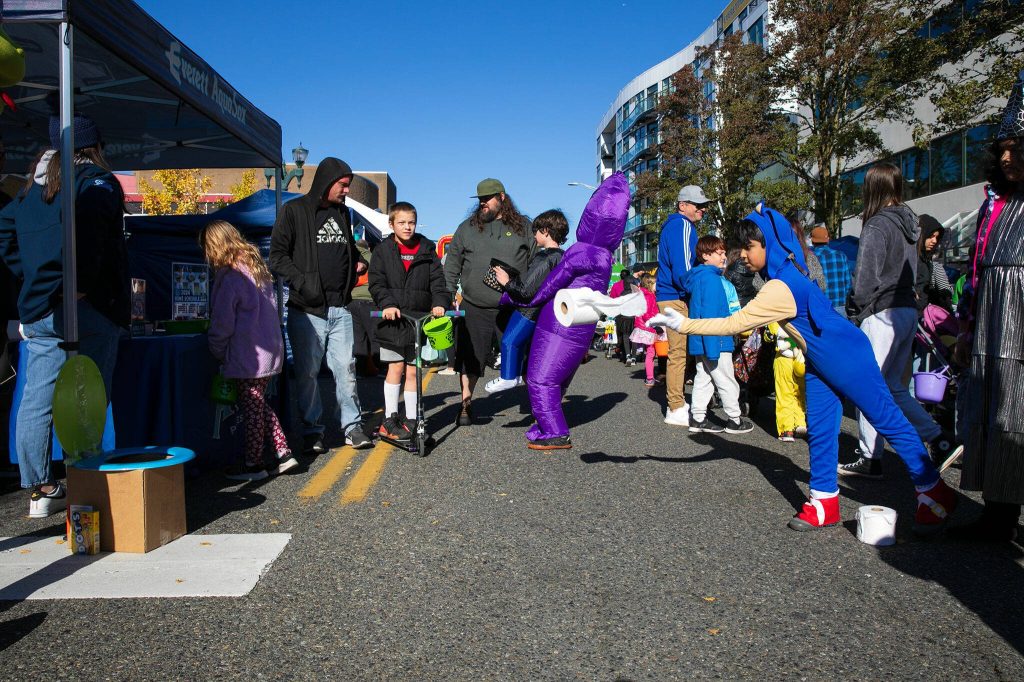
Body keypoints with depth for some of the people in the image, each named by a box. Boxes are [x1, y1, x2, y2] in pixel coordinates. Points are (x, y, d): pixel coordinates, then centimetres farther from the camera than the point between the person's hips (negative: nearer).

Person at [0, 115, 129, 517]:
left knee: (36, 401, 8)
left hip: (36, 309, 7)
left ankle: (41, 490, 15)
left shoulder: (32, 187, 19)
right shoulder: (96, 181, -4)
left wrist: (33, 280, 15)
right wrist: (82, 284, -19)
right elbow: (88, 224, -23)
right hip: (88, 309, -7)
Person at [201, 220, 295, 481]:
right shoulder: (257, 266, 10)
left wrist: (218, 352, 2)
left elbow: (222, 323, -13)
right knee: (260, 404, 18)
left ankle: (253, 464, 14)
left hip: (247, 355, -8)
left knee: (251, 408, 3)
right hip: (270, 350, 8)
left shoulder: (229, 276, -15)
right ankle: (283, 452, 18)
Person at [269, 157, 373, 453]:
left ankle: (351, 424, 14)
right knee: (308, 371, 2)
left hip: (340, 307, 5)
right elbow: (278, 256, -6)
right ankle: (311, 430, 13)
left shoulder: (343, 213, 17)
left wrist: (359, 261, 10)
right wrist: (303, 282, -17)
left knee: (346, 367, 4)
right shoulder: (294, 211, -1)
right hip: (307, 309, -4)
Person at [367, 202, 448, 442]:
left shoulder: (427, 249, 10)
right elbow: (376, 282, -2)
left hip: (419, 319, 2)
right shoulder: (383, 250, 5)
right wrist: (387, 304, -19)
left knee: (412, 371, 6)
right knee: (396, 368, 0)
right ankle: (390, 419, 9)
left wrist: (440, 302, -13)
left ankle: (411, 420, 14)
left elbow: (437, 280, 5)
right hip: (393, 319, -2)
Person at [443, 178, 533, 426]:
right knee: (469, 360, 7)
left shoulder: (523, 227, 7)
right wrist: (446, 297, 5)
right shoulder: (467, 228, 10)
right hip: (475, 309, 1)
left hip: (514, 310, -1)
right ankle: (466, 405, 22)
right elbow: (452, 264, 13)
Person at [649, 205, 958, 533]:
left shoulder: (780, 289, -28)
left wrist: (683, 324, -27)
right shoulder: (788, 272, 0)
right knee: (819, 429, 7)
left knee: (889, 420, 1)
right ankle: (824, 501, 14)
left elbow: (734, 324, -28)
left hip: (848, 358, -9)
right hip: (820, 362, 9)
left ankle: (934, 492, 14)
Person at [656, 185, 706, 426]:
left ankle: (676, 404, 23)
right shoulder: (682, 226, -11)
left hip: (673, 297, 11)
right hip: (676, 298, -11)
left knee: (679, 352, 15)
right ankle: (676, 410, -4)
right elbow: (682, 269, -20)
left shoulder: (676, 225, 22)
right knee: (679, 352, -8)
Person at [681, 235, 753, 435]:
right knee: (727, 381, 3)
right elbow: (710, 314, -23)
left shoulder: (699, 277, 13)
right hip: (714, 341, -9)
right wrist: (712, 347, -25)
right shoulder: (710, 278, -18)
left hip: (699, 342, 9)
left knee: (703, 379, 13)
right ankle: (735, 420, 14)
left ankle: (698, 418, 16)